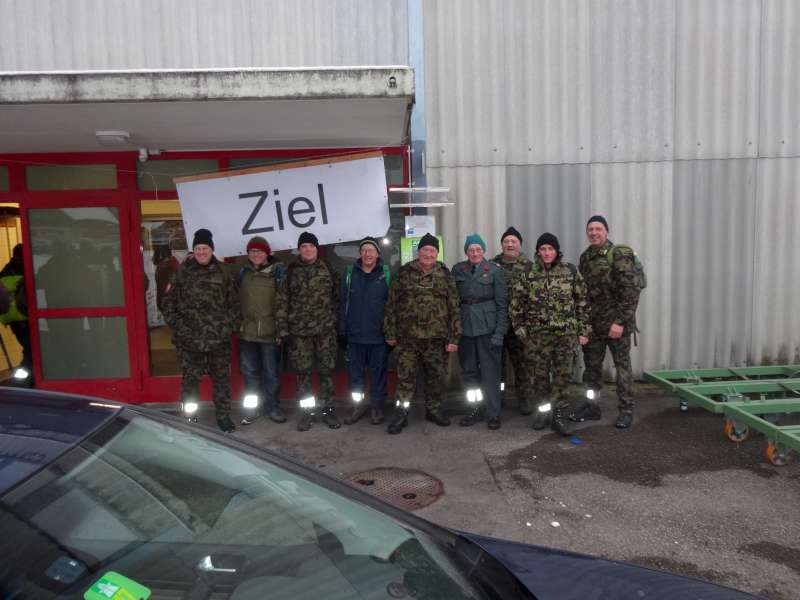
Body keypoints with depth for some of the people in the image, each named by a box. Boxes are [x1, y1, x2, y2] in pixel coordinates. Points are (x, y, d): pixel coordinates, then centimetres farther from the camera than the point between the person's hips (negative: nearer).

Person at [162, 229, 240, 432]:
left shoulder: (222, 272, 6)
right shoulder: (182, 272, 0)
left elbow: (233, 302, 11)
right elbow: (168, 303, 1)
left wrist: (230, 324, 2)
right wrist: (179, 327, -6)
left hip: (219, 338, 2)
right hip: (190, 339, -1)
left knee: (222, 378, 9)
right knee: (190, 379, 7)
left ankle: (223, 416, 23)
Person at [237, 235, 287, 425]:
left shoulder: (278, 271, -4)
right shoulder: (243, 272, 8)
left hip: (270, 332, -3)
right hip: (247, 331, 4)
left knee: (271, 373, 8)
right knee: (250, 372, 12)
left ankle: (272, 407, 23)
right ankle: (252, 408, 25)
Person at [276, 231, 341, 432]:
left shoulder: (327, 269, 5)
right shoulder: (290, 271, 4)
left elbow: (337, 295, 8)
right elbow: (282, 301, 2)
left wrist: (338, 321, 3)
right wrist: (282, 328, -3)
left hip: (325, 329, 0)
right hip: (299, 331, 0)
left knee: (326, 370, 4)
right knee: (303, 372, 5)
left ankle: (328, 409, 17)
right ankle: (307, 411, 18)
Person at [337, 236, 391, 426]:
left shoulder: (386, 273, 0)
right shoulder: (350, 273, 5)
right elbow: (342, 302, 5)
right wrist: (341, 329, 1)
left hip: (379, 335, -2)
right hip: (354, 335, 2)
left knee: (378, 372, 8)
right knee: (354, 373, 9)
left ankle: (377, 407, 23)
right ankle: (358, 406, 24)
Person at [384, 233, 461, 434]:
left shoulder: (445, 276, 5)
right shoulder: (404, 273, 3)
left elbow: (455, 308, 3)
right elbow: (391, 304, 5)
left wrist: (454, 338, -3)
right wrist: (390, 332, 1)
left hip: (436, 338, 1)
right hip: (407, 337, -1)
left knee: (436, 376, 12)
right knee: (405, 376, 3)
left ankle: (433, 409, 31)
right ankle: (401, 413, 16)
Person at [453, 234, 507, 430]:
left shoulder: (494, 270, -1)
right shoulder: (457, 270, 7)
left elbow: (502, 303, -3)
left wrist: (500, 332, -10)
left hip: (487, 325, -3)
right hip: (464, 325, 3)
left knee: (490, 371, 1)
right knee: (469, 371, 9)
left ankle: (493, 413, 11)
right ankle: (476, 410, 22)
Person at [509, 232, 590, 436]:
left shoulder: (571, 271, 1)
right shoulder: (528, 274, 1)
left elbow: (582, 302, 5)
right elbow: (516, 305, 5)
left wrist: (583, 330, 1)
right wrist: (521, 330, 1)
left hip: (566, 333, 0)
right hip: (537, 334, 0)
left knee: (563, 374, 1)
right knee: (541, 375, 8)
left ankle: (559, 415, 13)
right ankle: (543, 410, 25)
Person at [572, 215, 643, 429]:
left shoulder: (619, 254, -10)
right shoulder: (585, 257, 10)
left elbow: (630, 291, -16)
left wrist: (620, 321, -20)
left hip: (616, 323, -6)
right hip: (593, 323, 6)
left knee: (622, 365, 3)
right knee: (592, 365, 12)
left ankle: (626, 410, 13)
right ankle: (592, 406, 24)